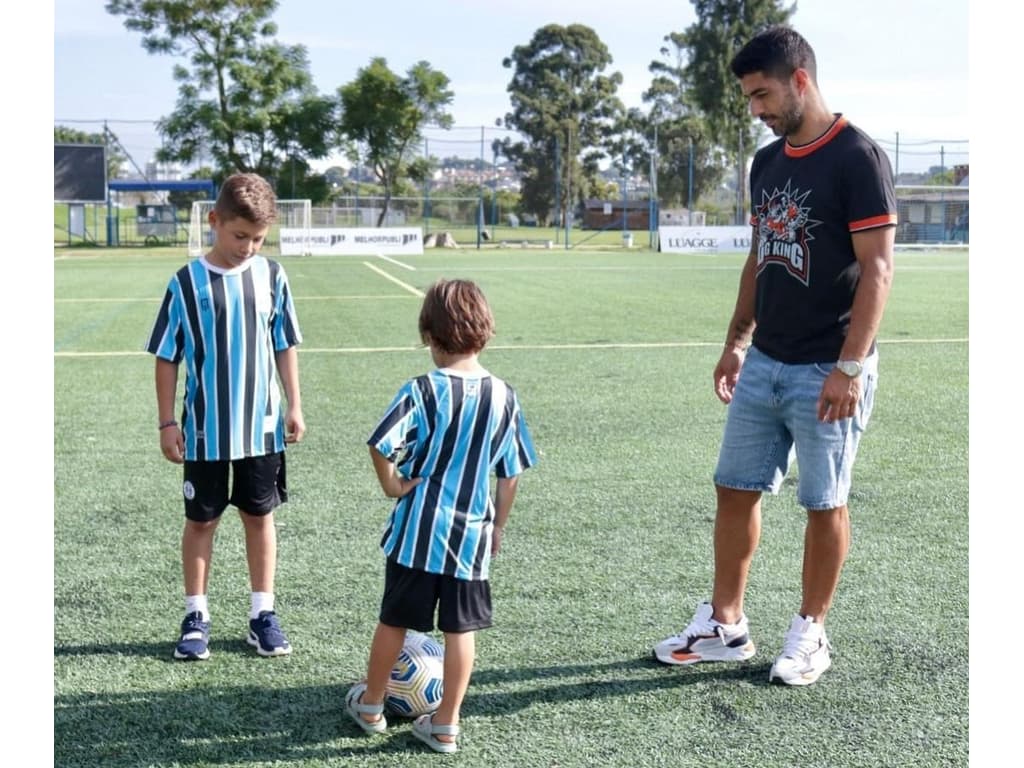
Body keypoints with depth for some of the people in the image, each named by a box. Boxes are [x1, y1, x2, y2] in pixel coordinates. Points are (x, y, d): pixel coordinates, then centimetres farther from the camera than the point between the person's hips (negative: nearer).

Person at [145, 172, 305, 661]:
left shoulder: (271, 277, -2)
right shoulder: (187, 283, -8)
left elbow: (285, 346, 7)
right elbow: (167, 358, -3)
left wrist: (294, 406, 4)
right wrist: (167, 422, -5)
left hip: (262, 427, 2)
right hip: (204, 431, -2)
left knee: (260, 515, 10)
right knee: (201, 519, 9)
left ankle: (263, 614, 21)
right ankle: (196, 616, 21)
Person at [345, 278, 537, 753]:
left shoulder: (423, 390, -13)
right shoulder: (505, 397, -1)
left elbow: (380, 445, -24)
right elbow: (511, 474, 5)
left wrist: (392, 485, -7)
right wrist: (497, 526, 16)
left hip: (418, 530, -2)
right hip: (473, 534, 2)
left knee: (394, 620, 13)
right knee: (461, 629, 11)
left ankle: (370, 705, 31)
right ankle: (445, 726, 18)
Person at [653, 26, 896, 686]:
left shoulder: (858, 157, -12)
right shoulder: (767, 162, 11)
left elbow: (877, 268, -16)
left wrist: (849, 367, -20)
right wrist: (736, 342, 15)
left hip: (826, 372, -7)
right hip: (764, 364, 8)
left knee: (824, 504, 4)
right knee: (735, 489, 10)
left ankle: (810, 634, 19)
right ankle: (725, 626, 22)